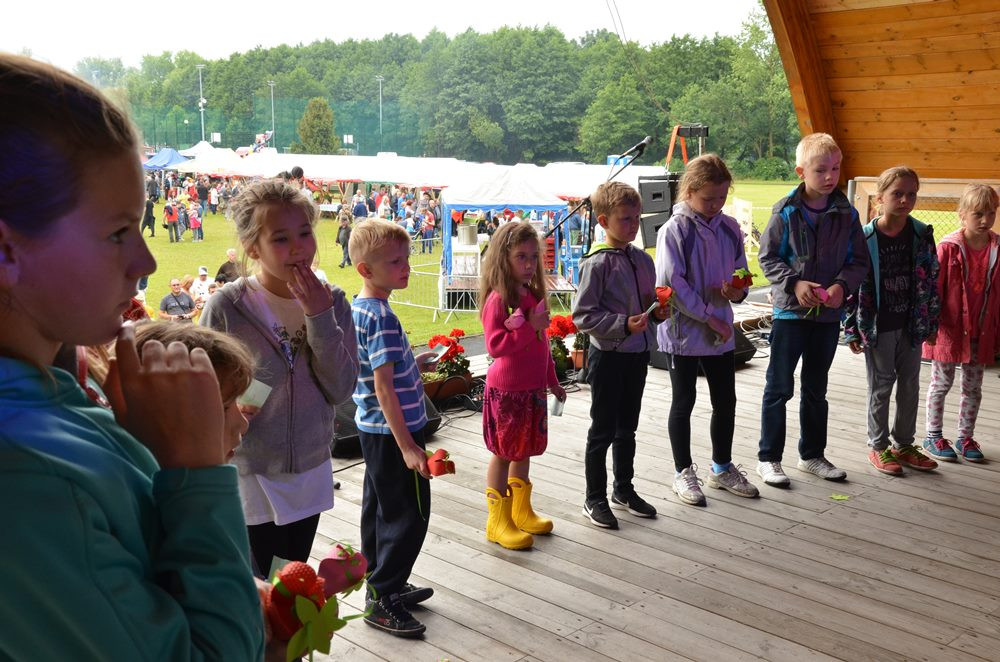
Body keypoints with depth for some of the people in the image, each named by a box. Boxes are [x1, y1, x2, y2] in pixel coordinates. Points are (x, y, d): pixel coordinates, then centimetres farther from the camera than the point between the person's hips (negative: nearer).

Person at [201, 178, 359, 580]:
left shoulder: (331, 301, -5)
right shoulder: (226, 308, -15)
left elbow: (341, 389, -11)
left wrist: (319, 317, -19)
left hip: (311, 472, 3)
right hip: (250, 476, -3)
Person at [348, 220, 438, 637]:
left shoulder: (358, 309, 6)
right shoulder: (382, 317, -23)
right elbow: (384, 388, -25)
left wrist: (412, 366, 17)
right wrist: (407, 446, -24)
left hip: (372, 429, 10)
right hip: (393, 431, -10)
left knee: (379, 509, 19)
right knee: (409, 515, 2)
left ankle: (383, 586, 33)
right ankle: (382, 599, 10)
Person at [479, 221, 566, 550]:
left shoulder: (533, 295, 9)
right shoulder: (498, 299, -16)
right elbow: (494, 345, -24)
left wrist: (552, 381, 21)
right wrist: (529, 327, -27)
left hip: (533, 388, 8)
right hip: (506, 390, -8)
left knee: (524, 450, 18)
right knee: (503, 453, 2)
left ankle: (521, 511, 32)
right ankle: (499, 522, 14)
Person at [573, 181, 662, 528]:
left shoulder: (643, 259, 6)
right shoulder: (596, 263, -15)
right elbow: (583, 315, -18)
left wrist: (659, 309, -2)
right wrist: (623, 325, -25)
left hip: (638, 353, 7)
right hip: (608, 356, -7)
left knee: (627, 427, 19)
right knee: (603, 430, 4)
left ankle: (624, 489, 34)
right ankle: (595, 498, 18)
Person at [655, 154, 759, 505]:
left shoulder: (729, 228, 4)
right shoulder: (675, 230, -13)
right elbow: (672, 284, -18)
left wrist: (737, 291, -11)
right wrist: (710, 317, -17)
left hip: (721, 330, 6)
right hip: (683, 329, -5)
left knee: (726, 400, 12)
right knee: (684, 401, 7)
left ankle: (722, 468, 30)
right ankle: (683, 472, 21)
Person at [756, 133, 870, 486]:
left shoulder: (846, 213, 1)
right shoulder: (786, 211, -8)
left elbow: (859, 261, 4)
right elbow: (767, 257, -5)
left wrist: (842, 285, -15)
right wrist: (794, 283, -19)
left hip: (828, 313, 4)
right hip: (791, 311, -3)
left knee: (816, 389, 16)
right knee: (779, 388, 3)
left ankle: (812, 455, 30)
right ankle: (768, 458, 13)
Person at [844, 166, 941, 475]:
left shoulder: (922, 235, -1)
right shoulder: (864, 238, -11)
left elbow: (932, 280, 5)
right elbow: (852, 285, -8)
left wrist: (931, 323, 6)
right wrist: (852, 329, -8)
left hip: (911, 325, 4)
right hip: (877, 327, -4)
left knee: (910, 386, 12)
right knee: (881, 387, 7)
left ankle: (903, 444, 28)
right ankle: (878, 447, 21)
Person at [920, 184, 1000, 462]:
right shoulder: (949, 247, -12)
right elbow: (933, 288, -9)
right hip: (949, 329, -4)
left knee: (973, 387, 13)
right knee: (941, 383, 8)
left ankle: (965, 437, 26)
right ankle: (933, 436, 21)